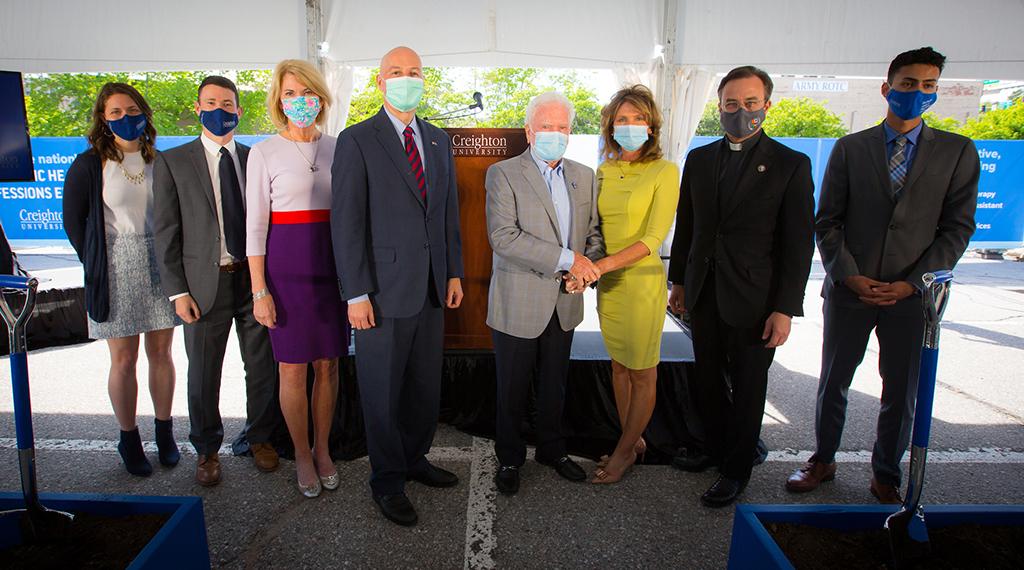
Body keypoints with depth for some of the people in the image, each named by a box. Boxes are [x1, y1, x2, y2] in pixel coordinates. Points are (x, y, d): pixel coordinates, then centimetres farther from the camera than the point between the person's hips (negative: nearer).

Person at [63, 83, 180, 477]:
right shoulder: (89, 165, -1)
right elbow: (73, 221, 4)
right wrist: (97, 264, 1)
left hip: (160, 266, 2)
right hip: (117, 272, -2)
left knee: (160, 352, 9)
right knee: (123, 359, 3)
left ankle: (164, 431, 21)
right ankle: (129, 439, 17)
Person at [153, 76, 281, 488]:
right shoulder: (172, 162, 2)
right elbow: (165, 231, -1)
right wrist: (177, 290, -7)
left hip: (255, 277, 2)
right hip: (206, 282, -1)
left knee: (262, 365, 9)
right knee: (203, 374, 9)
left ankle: (260, 437, 30)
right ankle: (207, 449, 28)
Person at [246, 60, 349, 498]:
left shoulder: (337, 148, 7)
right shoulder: (264, 153, -2)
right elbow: (255, 225, -3)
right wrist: (259, 290, -7)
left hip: (333, 264, 3)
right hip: (287, 265, -2)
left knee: (328, 364, 9)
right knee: (293, 367, 5)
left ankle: (322, 449, 27)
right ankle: (302, 454, 24)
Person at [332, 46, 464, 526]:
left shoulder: (439, 140, 13)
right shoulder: (357, 140, -5)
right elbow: (346, 221, -10)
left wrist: (454, 272, 10)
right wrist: (357, 293, -14)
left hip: (432, 287, 6)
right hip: (384, 287, -5)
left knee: (426, 383, 15)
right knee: (383, 389, 7)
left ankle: (414, 459, 36)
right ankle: (387, 479, 25)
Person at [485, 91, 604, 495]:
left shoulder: (584, 176, 8)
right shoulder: (502, 174, -9)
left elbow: (593, 232, 13)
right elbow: (502, 237, -21)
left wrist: (590, 264, -10)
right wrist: (566, 259, -23)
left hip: (563, 303, 5)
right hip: (518, 304, -4)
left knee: (554, 386, 19)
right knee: (512, 389, 11)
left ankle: (552, 450, 40)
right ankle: (509, 459, 31)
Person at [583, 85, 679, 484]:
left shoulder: (664, 171, -10)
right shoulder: (604, 171, 7)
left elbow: (653, 238, -16)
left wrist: (604, 264, -25)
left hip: (642, 279, -6)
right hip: (607, 281, 6)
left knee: (642, 373, 6)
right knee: (618, 364, 15)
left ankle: (625, 450, 24)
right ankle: (633, 439, 33)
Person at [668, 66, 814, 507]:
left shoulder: (790, 165, -6)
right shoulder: (700, 159, 6)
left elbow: (799, 243, -8)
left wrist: (785, 309, -13)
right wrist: (679, 281, 11)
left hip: (754, 299, -4)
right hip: (704, 294, 4)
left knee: (747, 388, 9)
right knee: (709, 380, 16)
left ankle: (736, 470, 26)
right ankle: (714, 446, 38)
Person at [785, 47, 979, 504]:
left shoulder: (957, 152, 2)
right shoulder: (850, 148, 2)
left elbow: (957, 228, -1)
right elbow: (827, 222, 0)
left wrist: (911, 283, -10)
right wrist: (850, 277, -10)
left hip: (912, 295, 0)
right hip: (849, 290, 0)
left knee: (902, 395, 11)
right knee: (832, 384, 12)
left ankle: (886, 477, 31)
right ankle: (823, 461, 31)